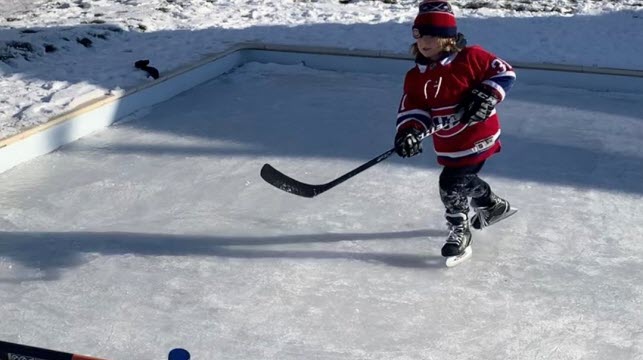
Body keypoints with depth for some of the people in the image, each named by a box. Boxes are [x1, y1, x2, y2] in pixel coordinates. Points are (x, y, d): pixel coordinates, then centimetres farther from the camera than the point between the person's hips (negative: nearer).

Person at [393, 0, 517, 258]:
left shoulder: (470, 58, -14)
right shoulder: (415, 77, 0)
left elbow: (504, 72, -8)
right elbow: (411, 110, -7)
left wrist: (485, 96, -21)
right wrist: (409, 132, -26)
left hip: (476, 136, -6)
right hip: (447, 146, 7)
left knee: (452, 183, -9)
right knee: (464, 178, 22)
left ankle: (459, 231, 11)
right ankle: (493, 206, 50)